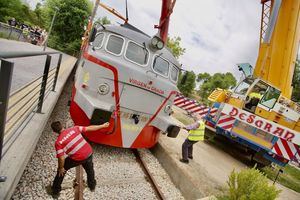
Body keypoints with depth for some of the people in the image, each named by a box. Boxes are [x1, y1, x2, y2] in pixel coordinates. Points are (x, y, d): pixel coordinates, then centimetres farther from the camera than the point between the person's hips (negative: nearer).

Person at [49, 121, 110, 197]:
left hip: (77, 159, -3)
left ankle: (55, 191, 39)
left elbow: (61, 158, -12)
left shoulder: (58, 142, -11)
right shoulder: (74, 129, -5)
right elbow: (89, 128, -1)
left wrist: (61, 168, 6)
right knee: (89, 169, 32)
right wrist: (102, 126, 8)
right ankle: (92, 186, 53)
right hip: (89, 153, 3)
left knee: (61, 169, 26)